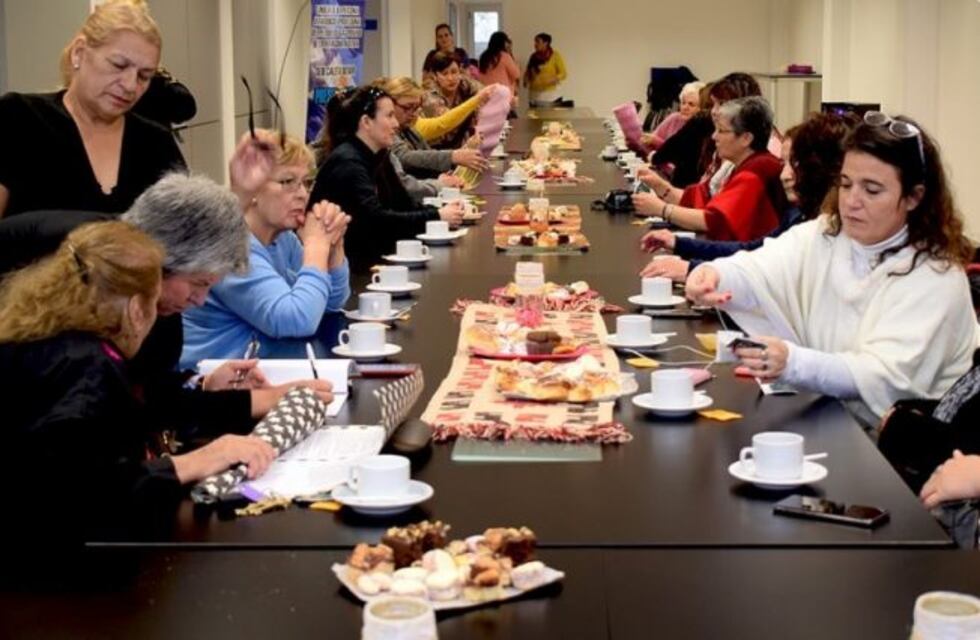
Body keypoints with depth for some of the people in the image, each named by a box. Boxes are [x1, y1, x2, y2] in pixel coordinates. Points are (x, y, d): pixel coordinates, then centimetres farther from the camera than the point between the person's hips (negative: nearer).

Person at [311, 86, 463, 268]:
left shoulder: (377, 157, 8)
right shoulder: (347, 162, -19)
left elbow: (405, 206, 5)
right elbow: (375, 219, -29)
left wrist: (442, 211, -13)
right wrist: (436, 217, -28)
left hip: (364, 255, 8)